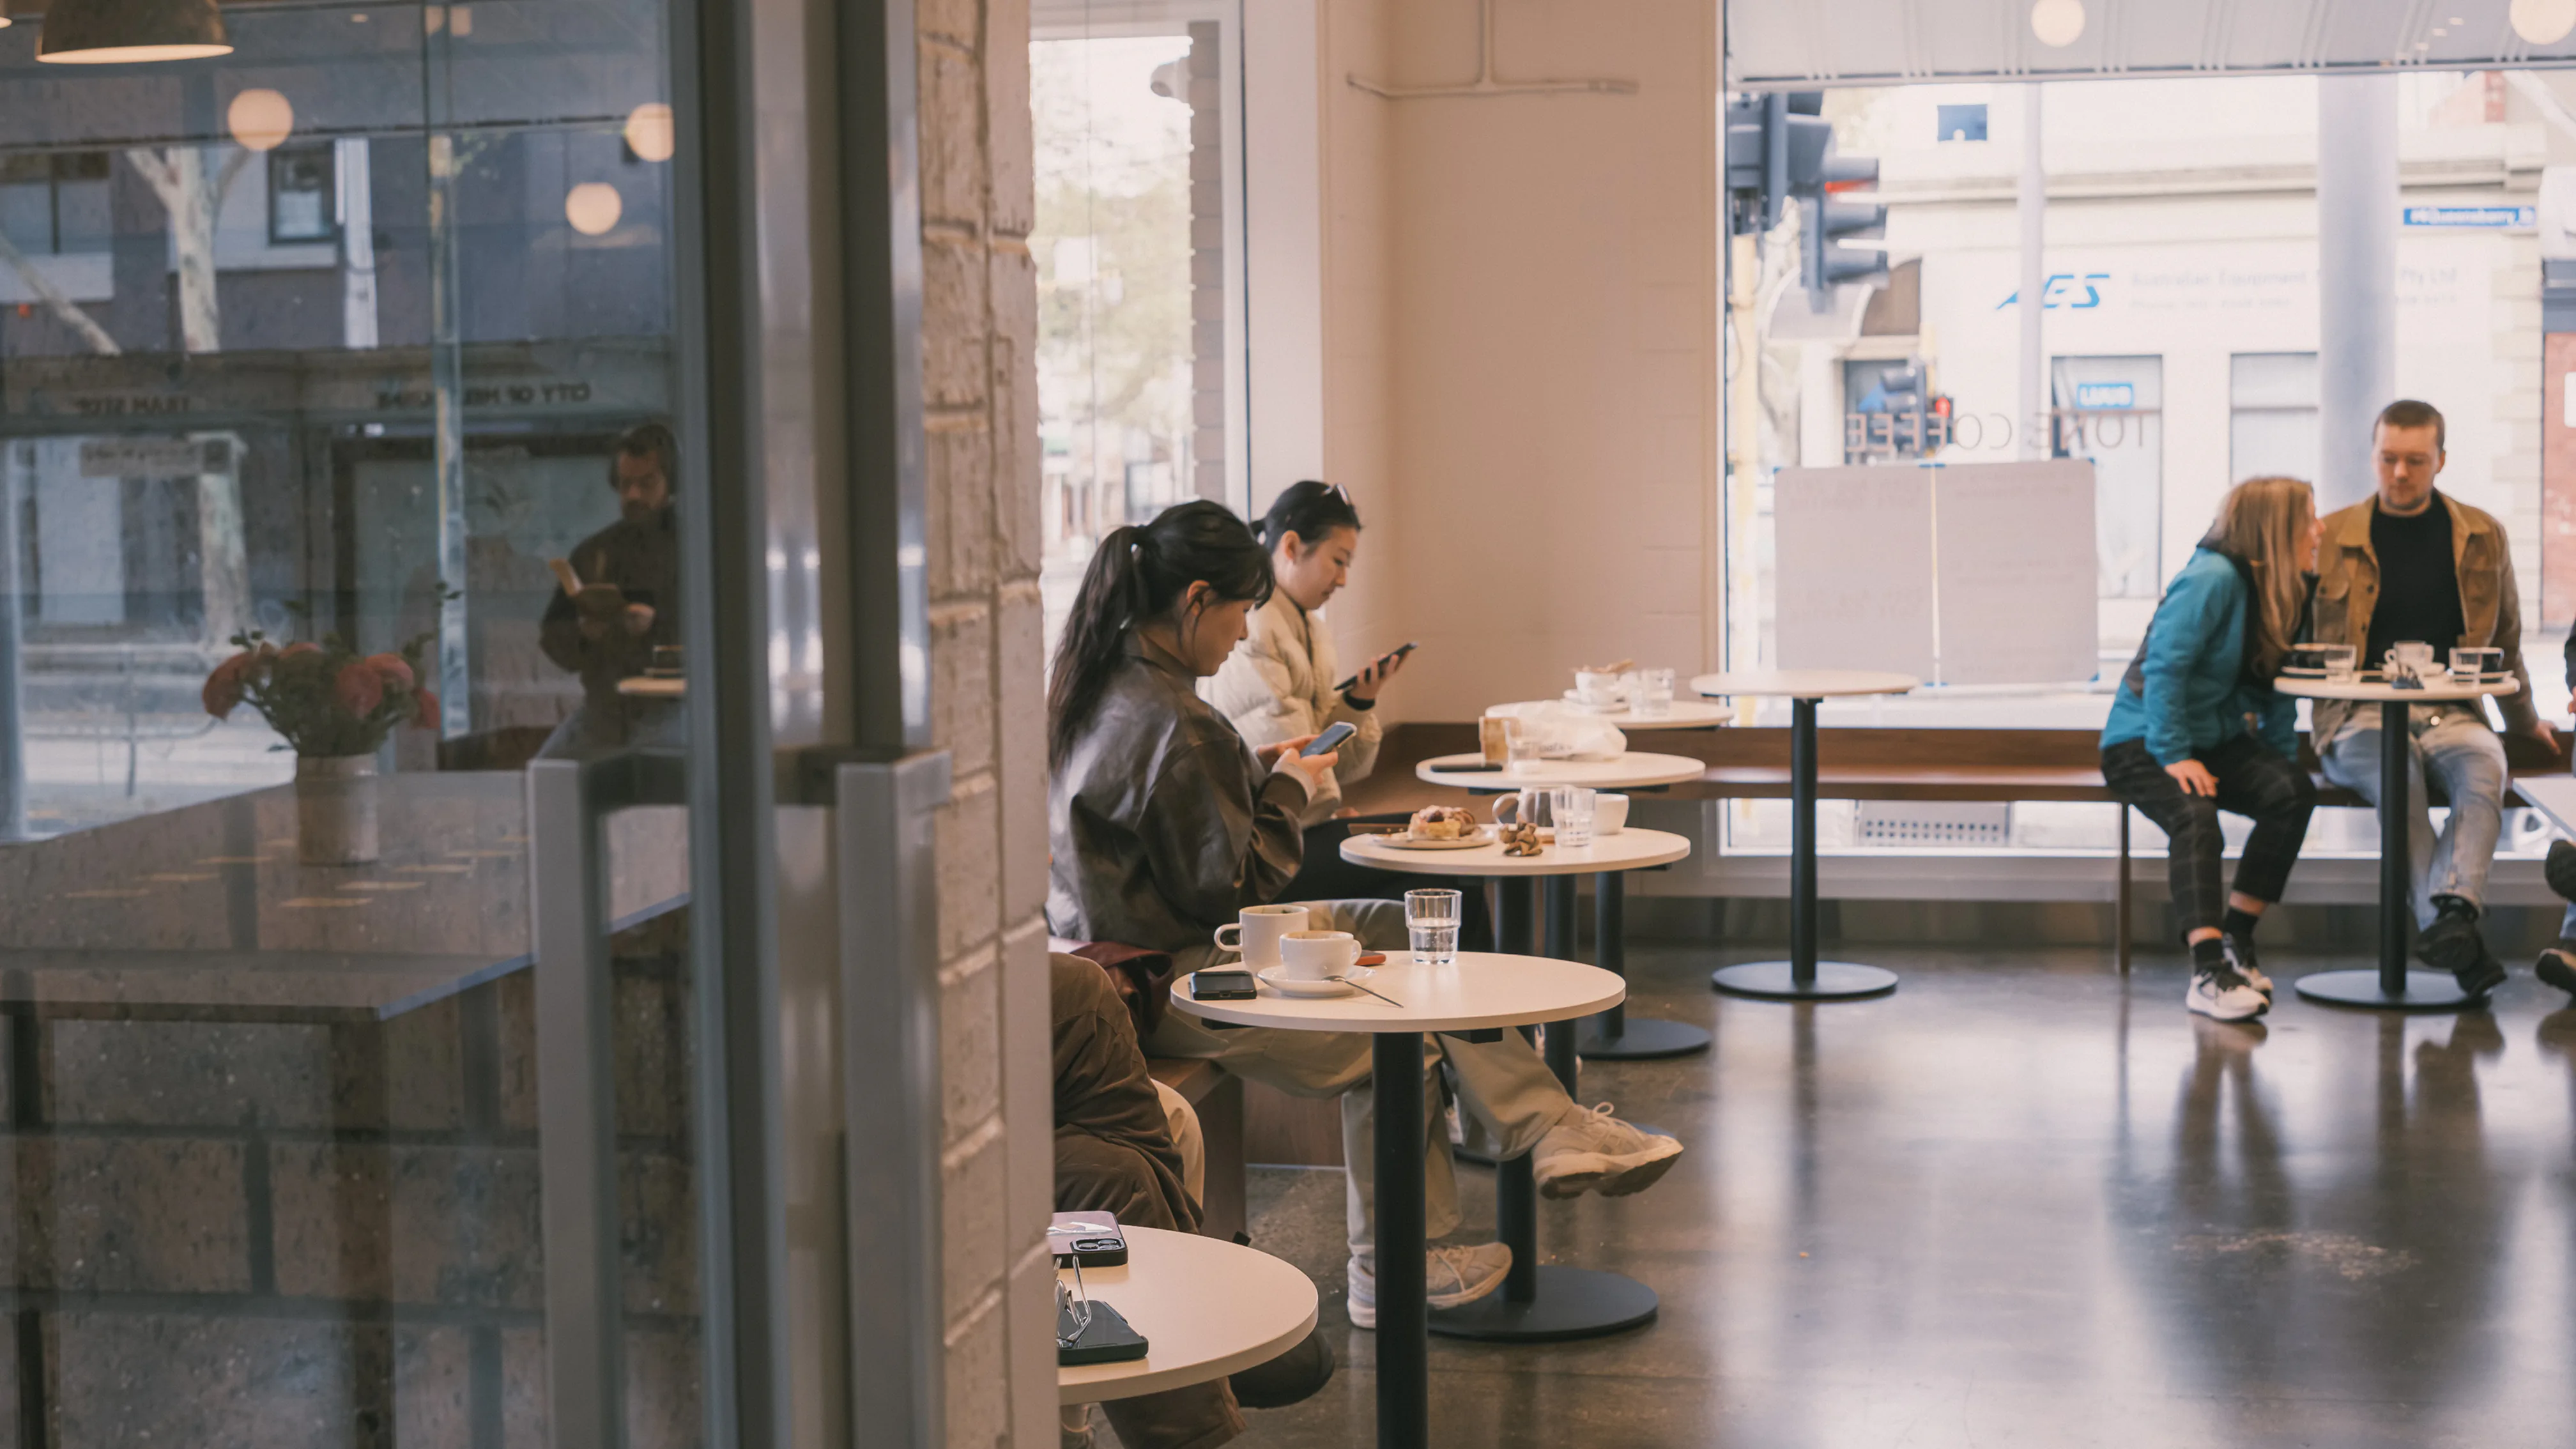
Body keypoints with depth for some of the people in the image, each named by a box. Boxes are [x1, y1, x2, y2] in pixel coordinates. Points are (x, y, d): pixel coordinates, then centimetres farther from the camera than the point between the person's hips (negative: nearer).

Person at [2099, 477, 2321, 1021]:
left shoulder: (2279, 590, 9)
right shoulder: (2213, 580, -17)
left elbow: (2274, 686, 18)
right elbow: (2162, 668, -22)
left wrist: (2283, 759, 6)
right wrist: (2175, 757, -28)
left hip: (2218, 741, 7)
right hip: (2142, 742, -7)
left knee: (2294, 792, -21)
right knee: (2195, 815, -35)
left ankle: (2236, 938, -11)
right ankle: (2208, 968, -41)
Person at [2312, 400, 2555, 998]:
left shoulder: (2481, 536, 13)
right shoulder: (2330, 538, 8)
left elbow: (2504, 637, 27)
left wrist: (2524, 718, 35)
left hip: (2451, 713, 2)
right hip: (2358, 717, -2)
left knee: (2485, 765, -34)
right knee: (2399, 771, -37)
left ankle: (2451, 910, -54)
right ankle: (2461, 945, -47)